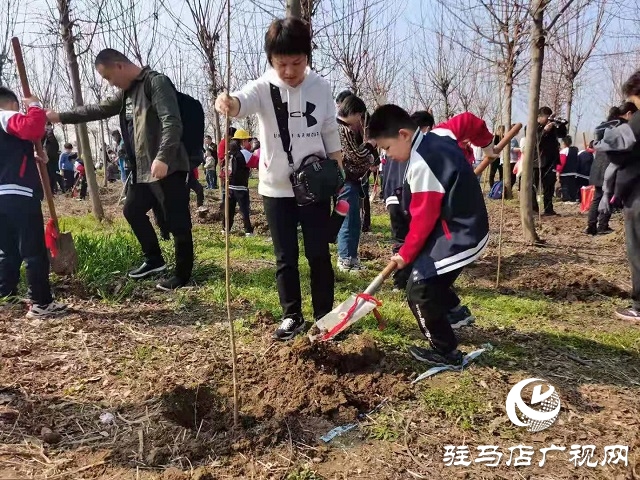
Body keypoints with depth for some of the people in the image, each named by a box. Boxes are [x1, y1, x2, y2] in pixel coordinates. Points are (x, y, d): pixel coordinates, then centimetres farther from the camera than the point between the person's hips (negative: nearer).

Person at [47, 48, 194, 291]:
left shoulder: (157, 82, -10)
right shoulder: (127, 92, 18)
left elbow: (172, 122, -22)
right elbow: (98, 109, 28)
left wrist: (163, 158, -30)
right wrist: (60, 117, 26)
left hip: (167, 168, -10)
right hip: (142, 169, 10)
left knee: (177, 222, -3)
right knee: (132, 210, 20)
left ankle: (182, 274, 8)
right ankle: (154, 260, 32)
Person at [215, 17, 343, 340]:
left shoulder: (320, 87, 0)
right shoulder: (264, 87, -6)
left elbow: (331, 132, 8)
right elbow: (244, 100, -30)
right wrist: (228, 102, -54)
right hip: (276, 188, 0)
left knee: (319, 254, 6)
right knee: (285, 257, 8)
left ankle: (325, 315, 20)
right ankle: (292, 316, 23)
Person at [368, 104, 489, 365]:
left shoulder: (421, 165, -24)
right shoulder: (439, 135, 3)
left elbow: (423, 219, -20)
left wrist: (406, 254, -7)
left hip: (458, 237, -10)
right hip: (469, 228, 10)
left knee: (420, 290, -5)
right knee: (433, 277, 27)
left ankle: (447, 352, 6)